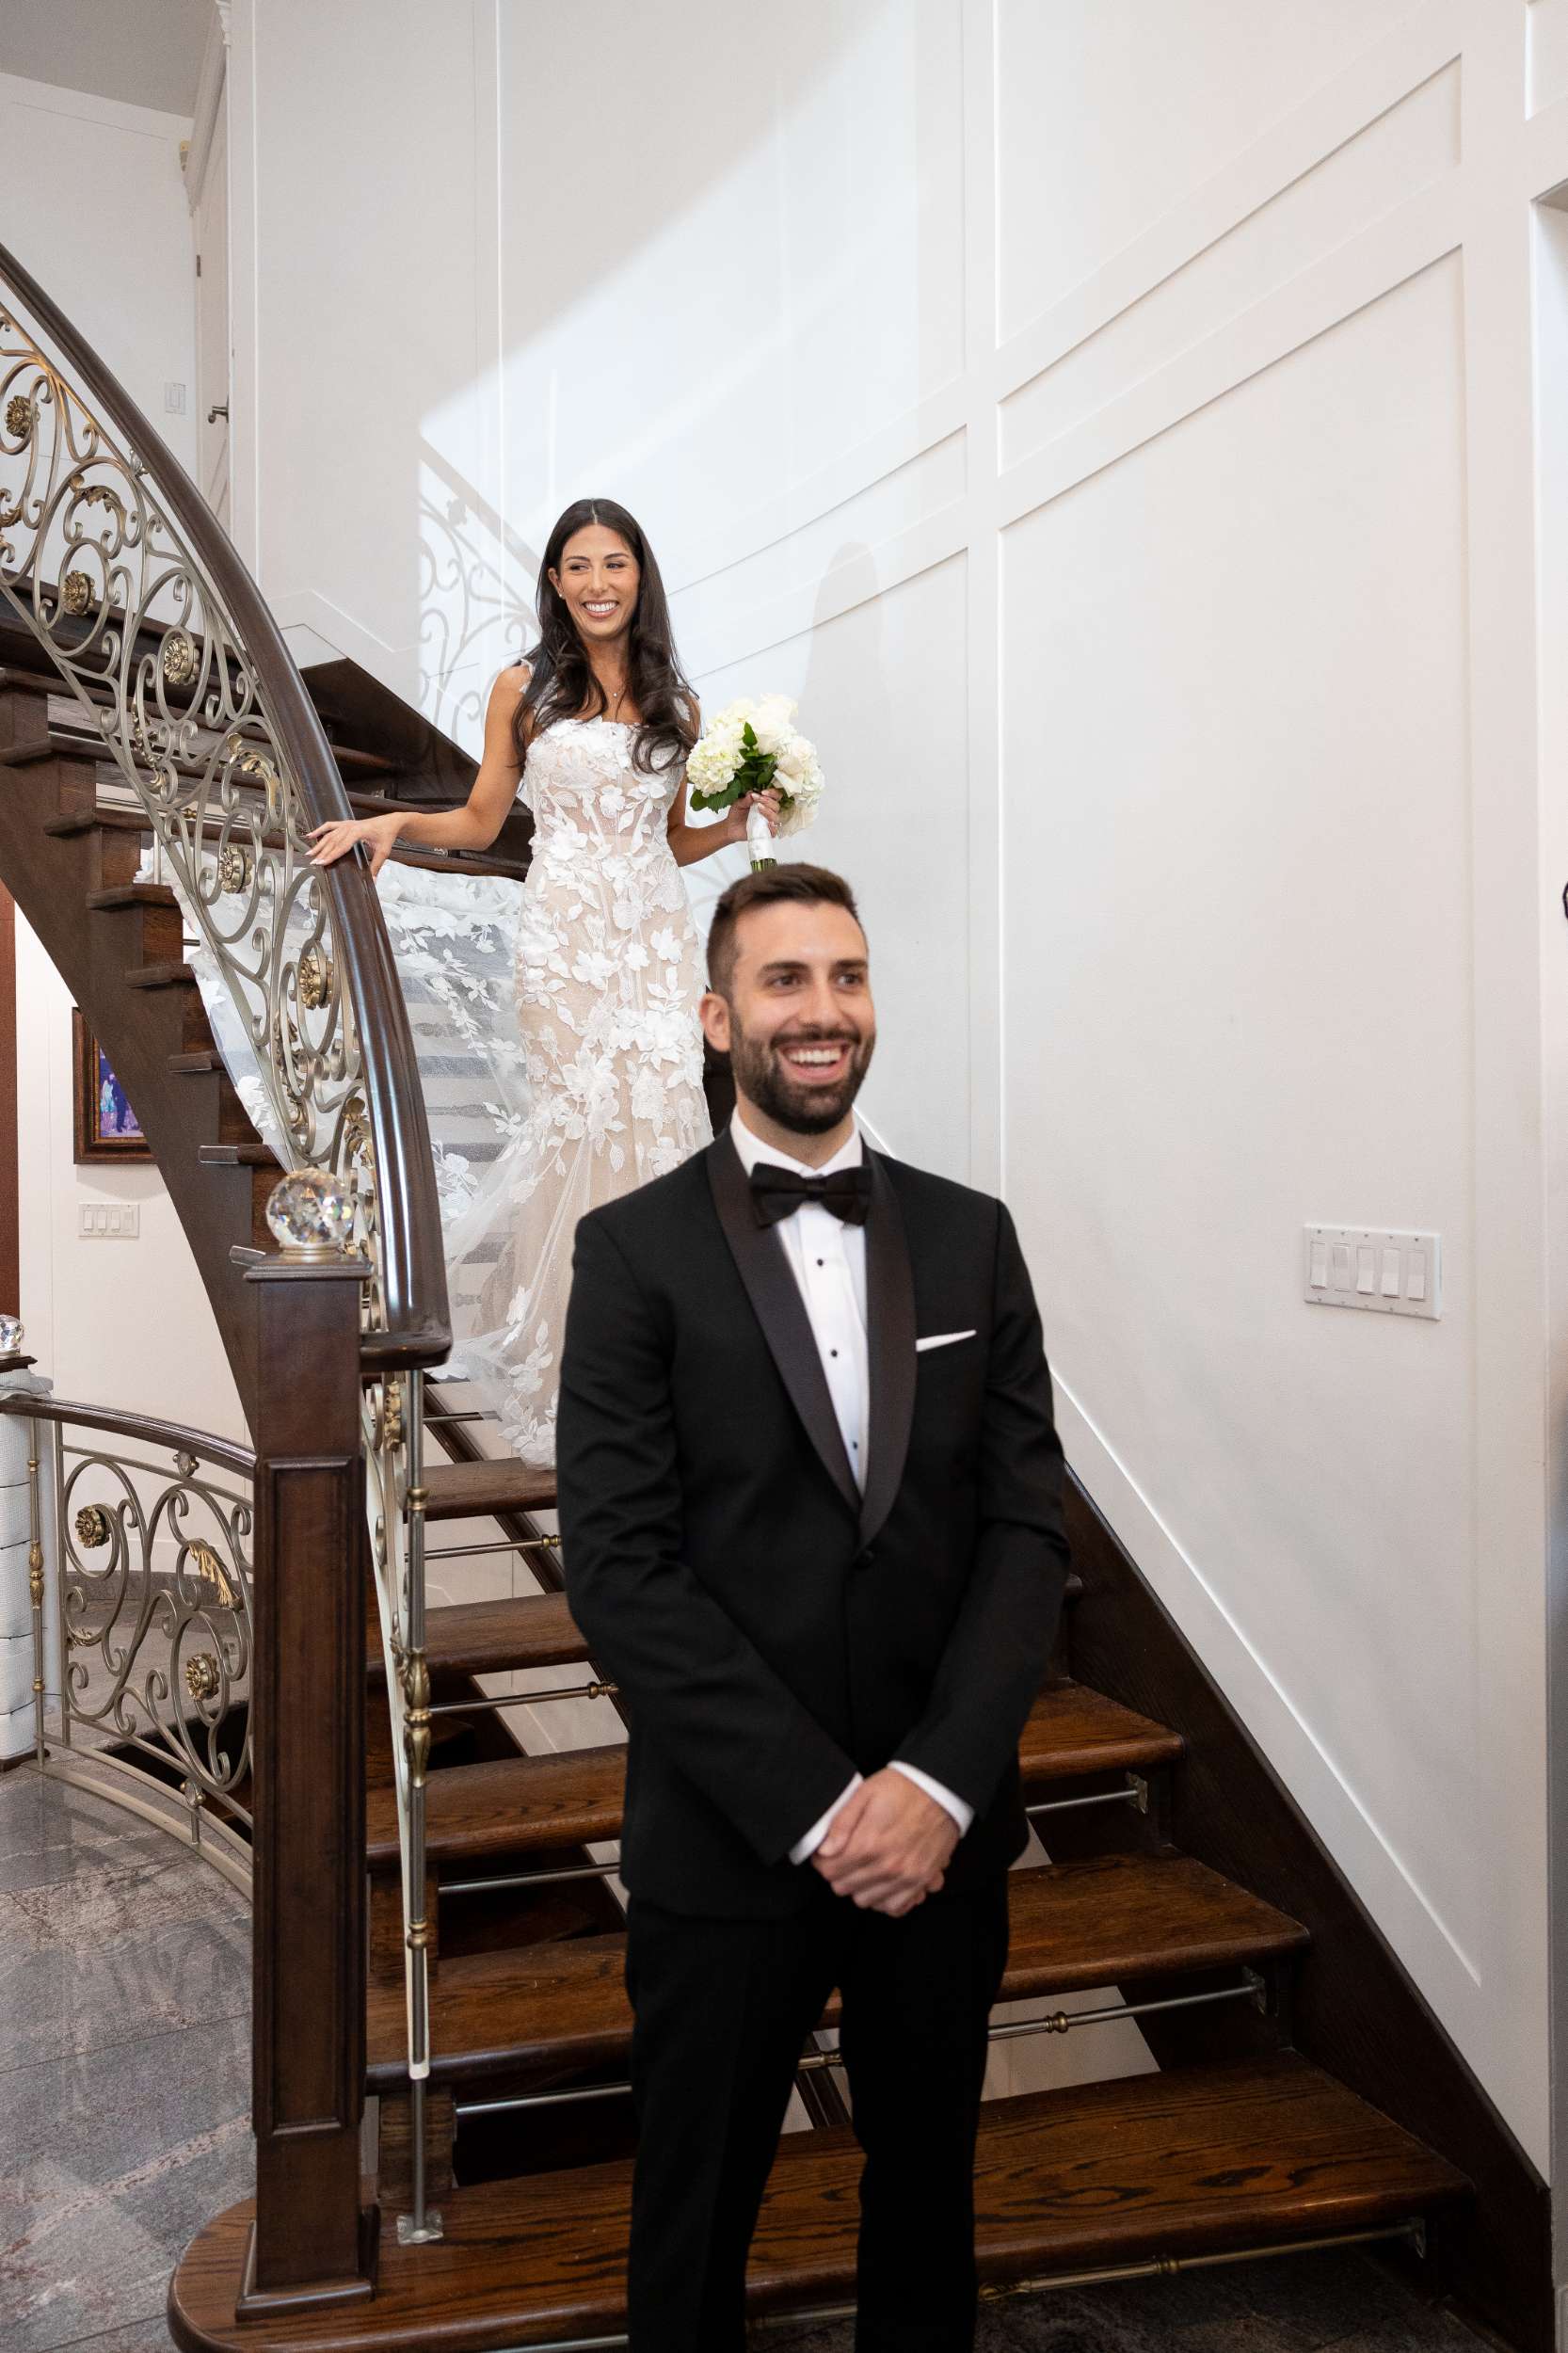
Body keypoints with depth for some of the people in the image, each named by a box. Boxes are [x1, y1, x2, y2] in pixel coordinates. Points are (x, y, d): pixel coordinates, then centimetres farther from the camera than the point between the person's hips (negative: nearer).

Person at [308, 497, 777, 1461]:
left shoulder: (677, 704, 14)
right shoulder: (525, 690, 6)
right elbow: (480, 820, 8)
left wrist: (735, 824, 1)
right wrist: (392, 821, -8)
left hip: (659, 932, 3)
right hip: (570, 932, -3)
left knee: (660, 1120, -3)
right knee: (580, 1126, -5)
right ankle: (573, 1381, 11)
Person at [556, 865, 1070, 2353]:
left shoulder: (970, 1237, 3)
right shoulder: (636, 1249, -7)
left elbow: (1027, 1526, -2)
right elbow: (620, 1568, -13)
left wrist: (935, 1785, -13)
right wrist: (817, 1806, -16)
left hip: (943, 1830, 3)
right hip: (728, 1840, -2)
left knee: (928, 2200, 23)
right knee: (696, 2227, 17)